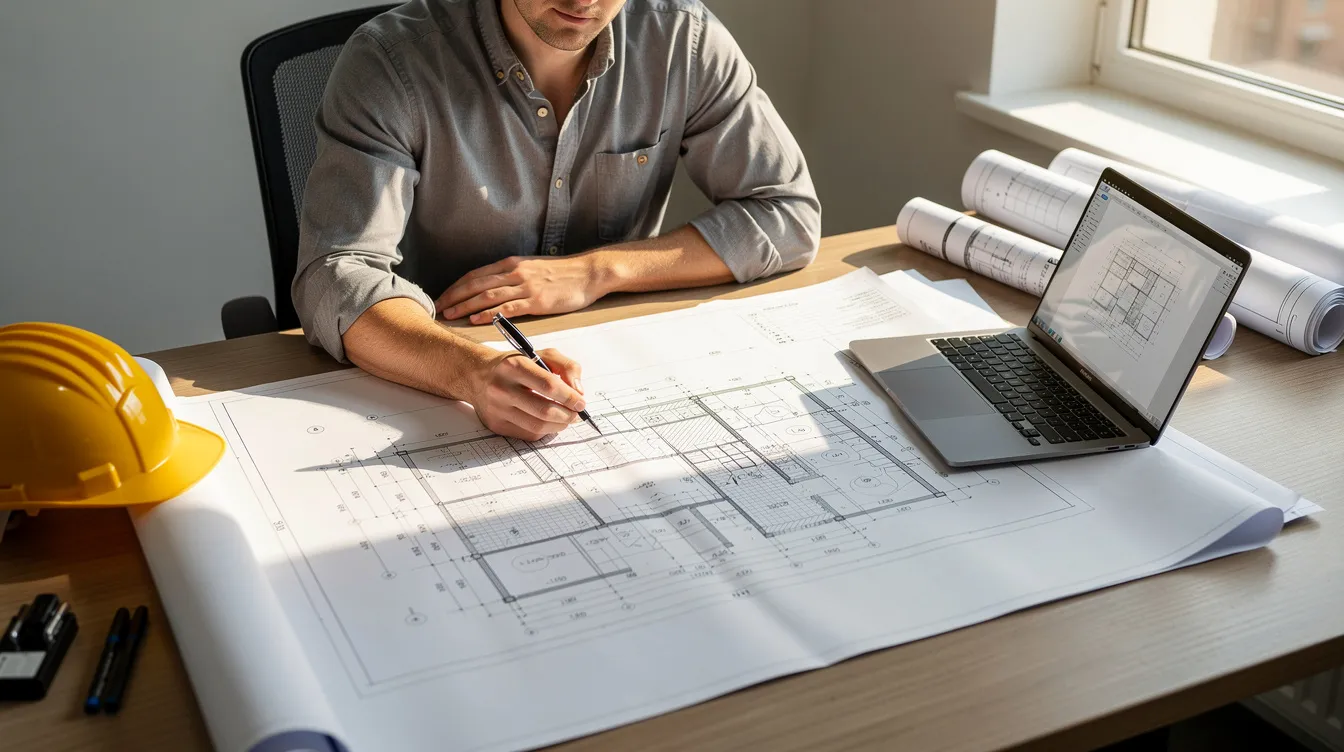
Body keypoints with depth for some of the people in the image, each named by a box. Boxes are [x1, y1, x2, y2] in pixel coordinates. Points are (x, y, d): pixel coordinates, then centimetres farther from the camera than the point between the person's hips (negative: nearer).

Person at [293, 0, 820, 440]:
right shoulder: (389, 61, -15)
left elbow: (791, 214, -4)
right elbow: (335, 280, -23)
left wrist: (595, 271, -14)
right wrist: (474, 372, -43)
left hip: (622, 376, 1)